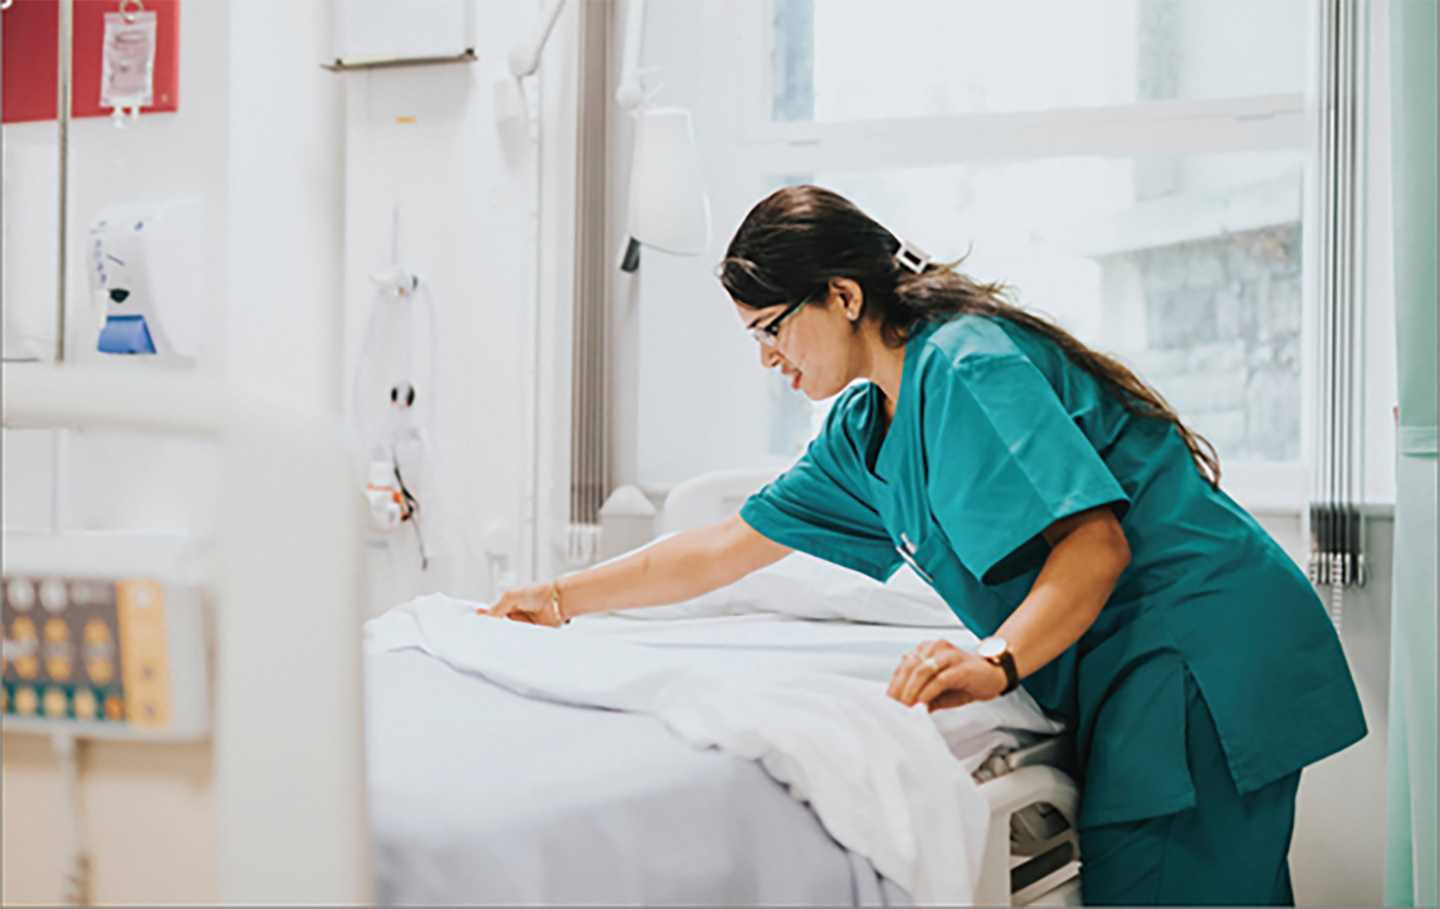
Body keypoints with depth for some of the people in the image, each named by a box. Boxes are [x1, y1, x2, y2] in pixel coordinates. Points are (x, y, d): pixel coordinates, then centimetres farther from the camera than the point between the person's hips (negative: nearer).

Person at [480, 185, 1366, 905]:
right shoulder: (865, 429, 14)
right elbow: (727, 548, 19)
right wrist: (560, 598, 18)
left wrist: (995, 662, -37)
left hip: (1203, 653, -9)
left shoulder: (965, 365, -16)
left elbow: (1097, 542, -24)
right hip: (1121, 679, 9)